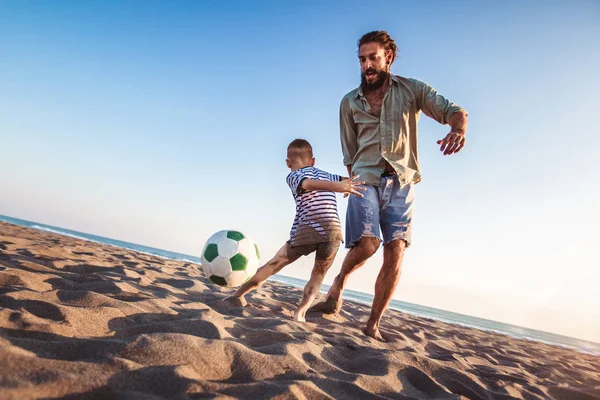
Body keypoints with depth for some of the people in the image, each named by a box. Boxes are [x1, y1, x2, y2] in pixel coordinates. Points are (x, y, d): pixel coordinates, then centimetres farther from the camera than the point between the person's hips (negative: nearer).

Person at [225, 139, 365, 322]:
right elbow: (351, 181, 26)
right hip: (332, 231, 2)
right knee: (318, 275, 21)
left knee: (274, 264, 15)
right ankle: (301, 312, 5)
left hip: (306, 232, -2)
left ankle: (238, 294, 20)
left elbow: (308, 183, -10)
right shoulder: (324, 174, 22)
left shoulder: (292, 176, 10)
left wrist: (338, 187, -21)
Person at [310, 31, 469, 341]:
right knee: (366, 243, -22)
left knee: (395, 253, -6)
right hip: (365, 179, 0)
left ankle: (373, 325, 7)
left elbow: (453, 111, 0)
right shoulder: (349, 103, 12)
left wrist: (458, 129, -23)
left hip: (400, 182, 1)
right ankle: (339, 282, 10)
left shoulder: (412, 90, 9)